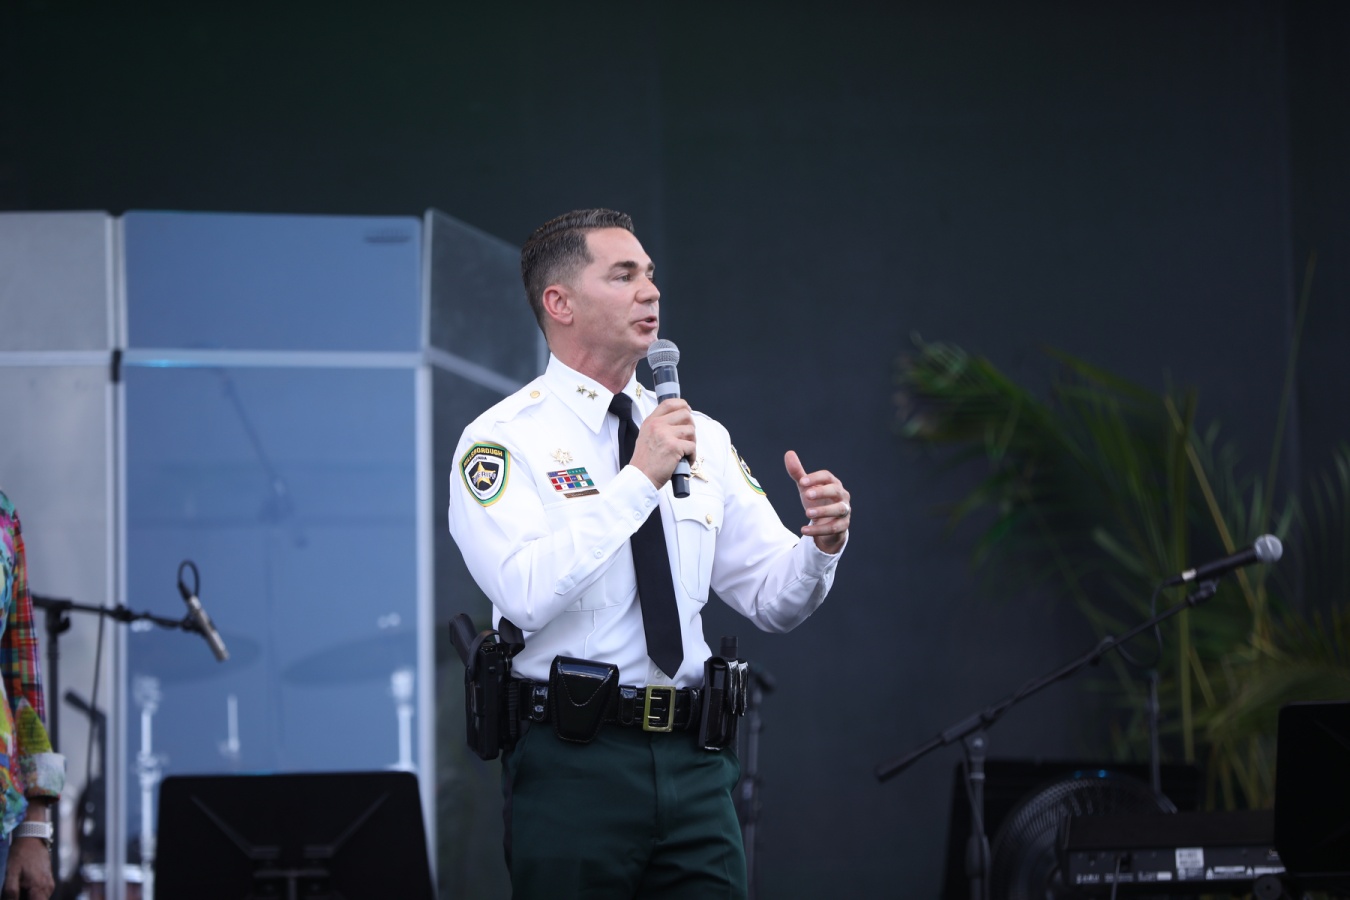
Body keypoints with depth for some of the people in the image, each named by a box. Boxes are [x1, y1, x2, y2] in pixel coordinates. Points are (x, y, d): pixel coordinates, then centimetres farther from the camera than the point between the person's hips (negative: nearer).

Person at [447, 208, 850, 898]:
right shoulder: (504, 439, -4)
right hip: (573, 760, -5)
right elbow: (527, 594, -21)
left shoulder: (701, 438, 13)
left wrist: (820, 546, -9)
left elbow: (773, 600, 12)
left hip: (694, 764, 5)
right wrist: (639, 479, -20)